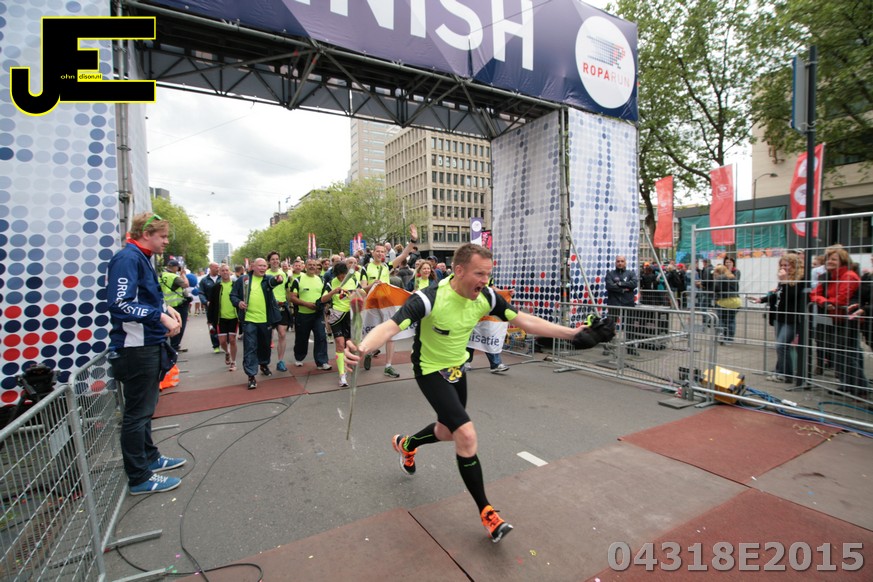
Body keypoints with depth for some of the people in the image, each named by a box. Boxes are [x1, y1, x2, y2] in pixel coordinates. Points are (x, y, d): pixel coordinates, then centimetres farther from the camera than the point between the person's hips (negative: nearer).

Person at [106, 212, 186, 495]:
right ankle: (139, 478, 15)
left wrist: (165, 307, 7)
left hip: (147, 346, 10)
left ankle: (150, 458, 37)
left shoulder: (141, 258, 13)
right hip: (136, 348, -10)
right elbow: (119, 304, -27)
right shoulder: (128, 258, -17)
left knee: (144, 407, 21)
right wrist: (161, 316, -27)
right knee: (137, 412, 2)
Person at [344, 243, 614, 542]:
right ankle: (486, 511, 7)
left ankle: (406, 444, 54)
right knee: (467, 435, -16)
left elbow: (525, 321, -9)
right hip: (430, 371, -6)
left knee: (448, 432, 21)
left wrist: (575, 334, -13)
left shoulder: (486, 296, -15)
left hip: (457, 368, 6)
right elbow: (390, 327, -41)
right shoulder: (429, 299, -32)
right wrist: (362, 348, -62)